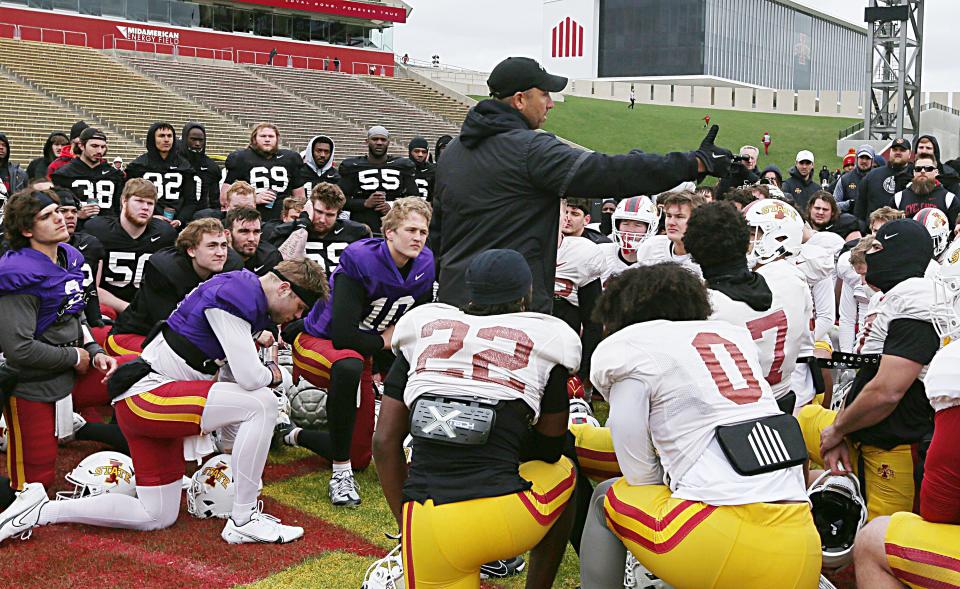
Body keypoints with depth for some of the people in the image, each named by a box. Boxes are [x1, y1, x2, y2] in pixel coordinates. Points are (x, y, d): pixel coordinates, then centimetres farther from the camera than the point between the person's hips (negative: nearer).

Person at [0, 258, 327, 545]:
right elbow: (249, 377, -22)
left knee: (157, 517, 15)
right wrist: (272, 375, -3)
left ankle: (40, 509, 20)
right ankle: (242, 523, -13)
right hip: (147, 394, -10)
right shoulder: (235, 294, -17)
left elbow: (232, 372, 17)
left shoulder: (246, 296, 13)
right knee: (262, 403, -22)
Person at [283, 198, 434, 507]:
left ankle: (295, 435, 38)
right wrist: (384, 341, -18)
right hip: (315, 341, -7)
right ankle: (341, 473, -31)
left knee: (360, 457, 8)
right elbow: (343, 335, -33)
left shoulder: (424, 267, -9)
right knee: (349, 365, -45)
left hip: (361, 354, 7)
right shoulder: (360, 261, -28)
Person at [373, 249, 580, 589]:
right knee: (564, 472, 29)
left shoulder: (422, 331, 12)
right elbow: (549, 451, 13)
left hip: (426, 526, 3)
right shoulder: (545, 339, 5)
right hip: (502, 520, -2)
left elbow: (385, 442, 10)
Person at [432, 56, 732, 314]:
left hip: (453, 296, 8)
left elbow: (437, 232, 20)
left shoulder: (453, 151, 13)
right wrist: (699, 162, -16)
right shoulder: (531, 149, -13)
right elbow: (609, 172, -20)